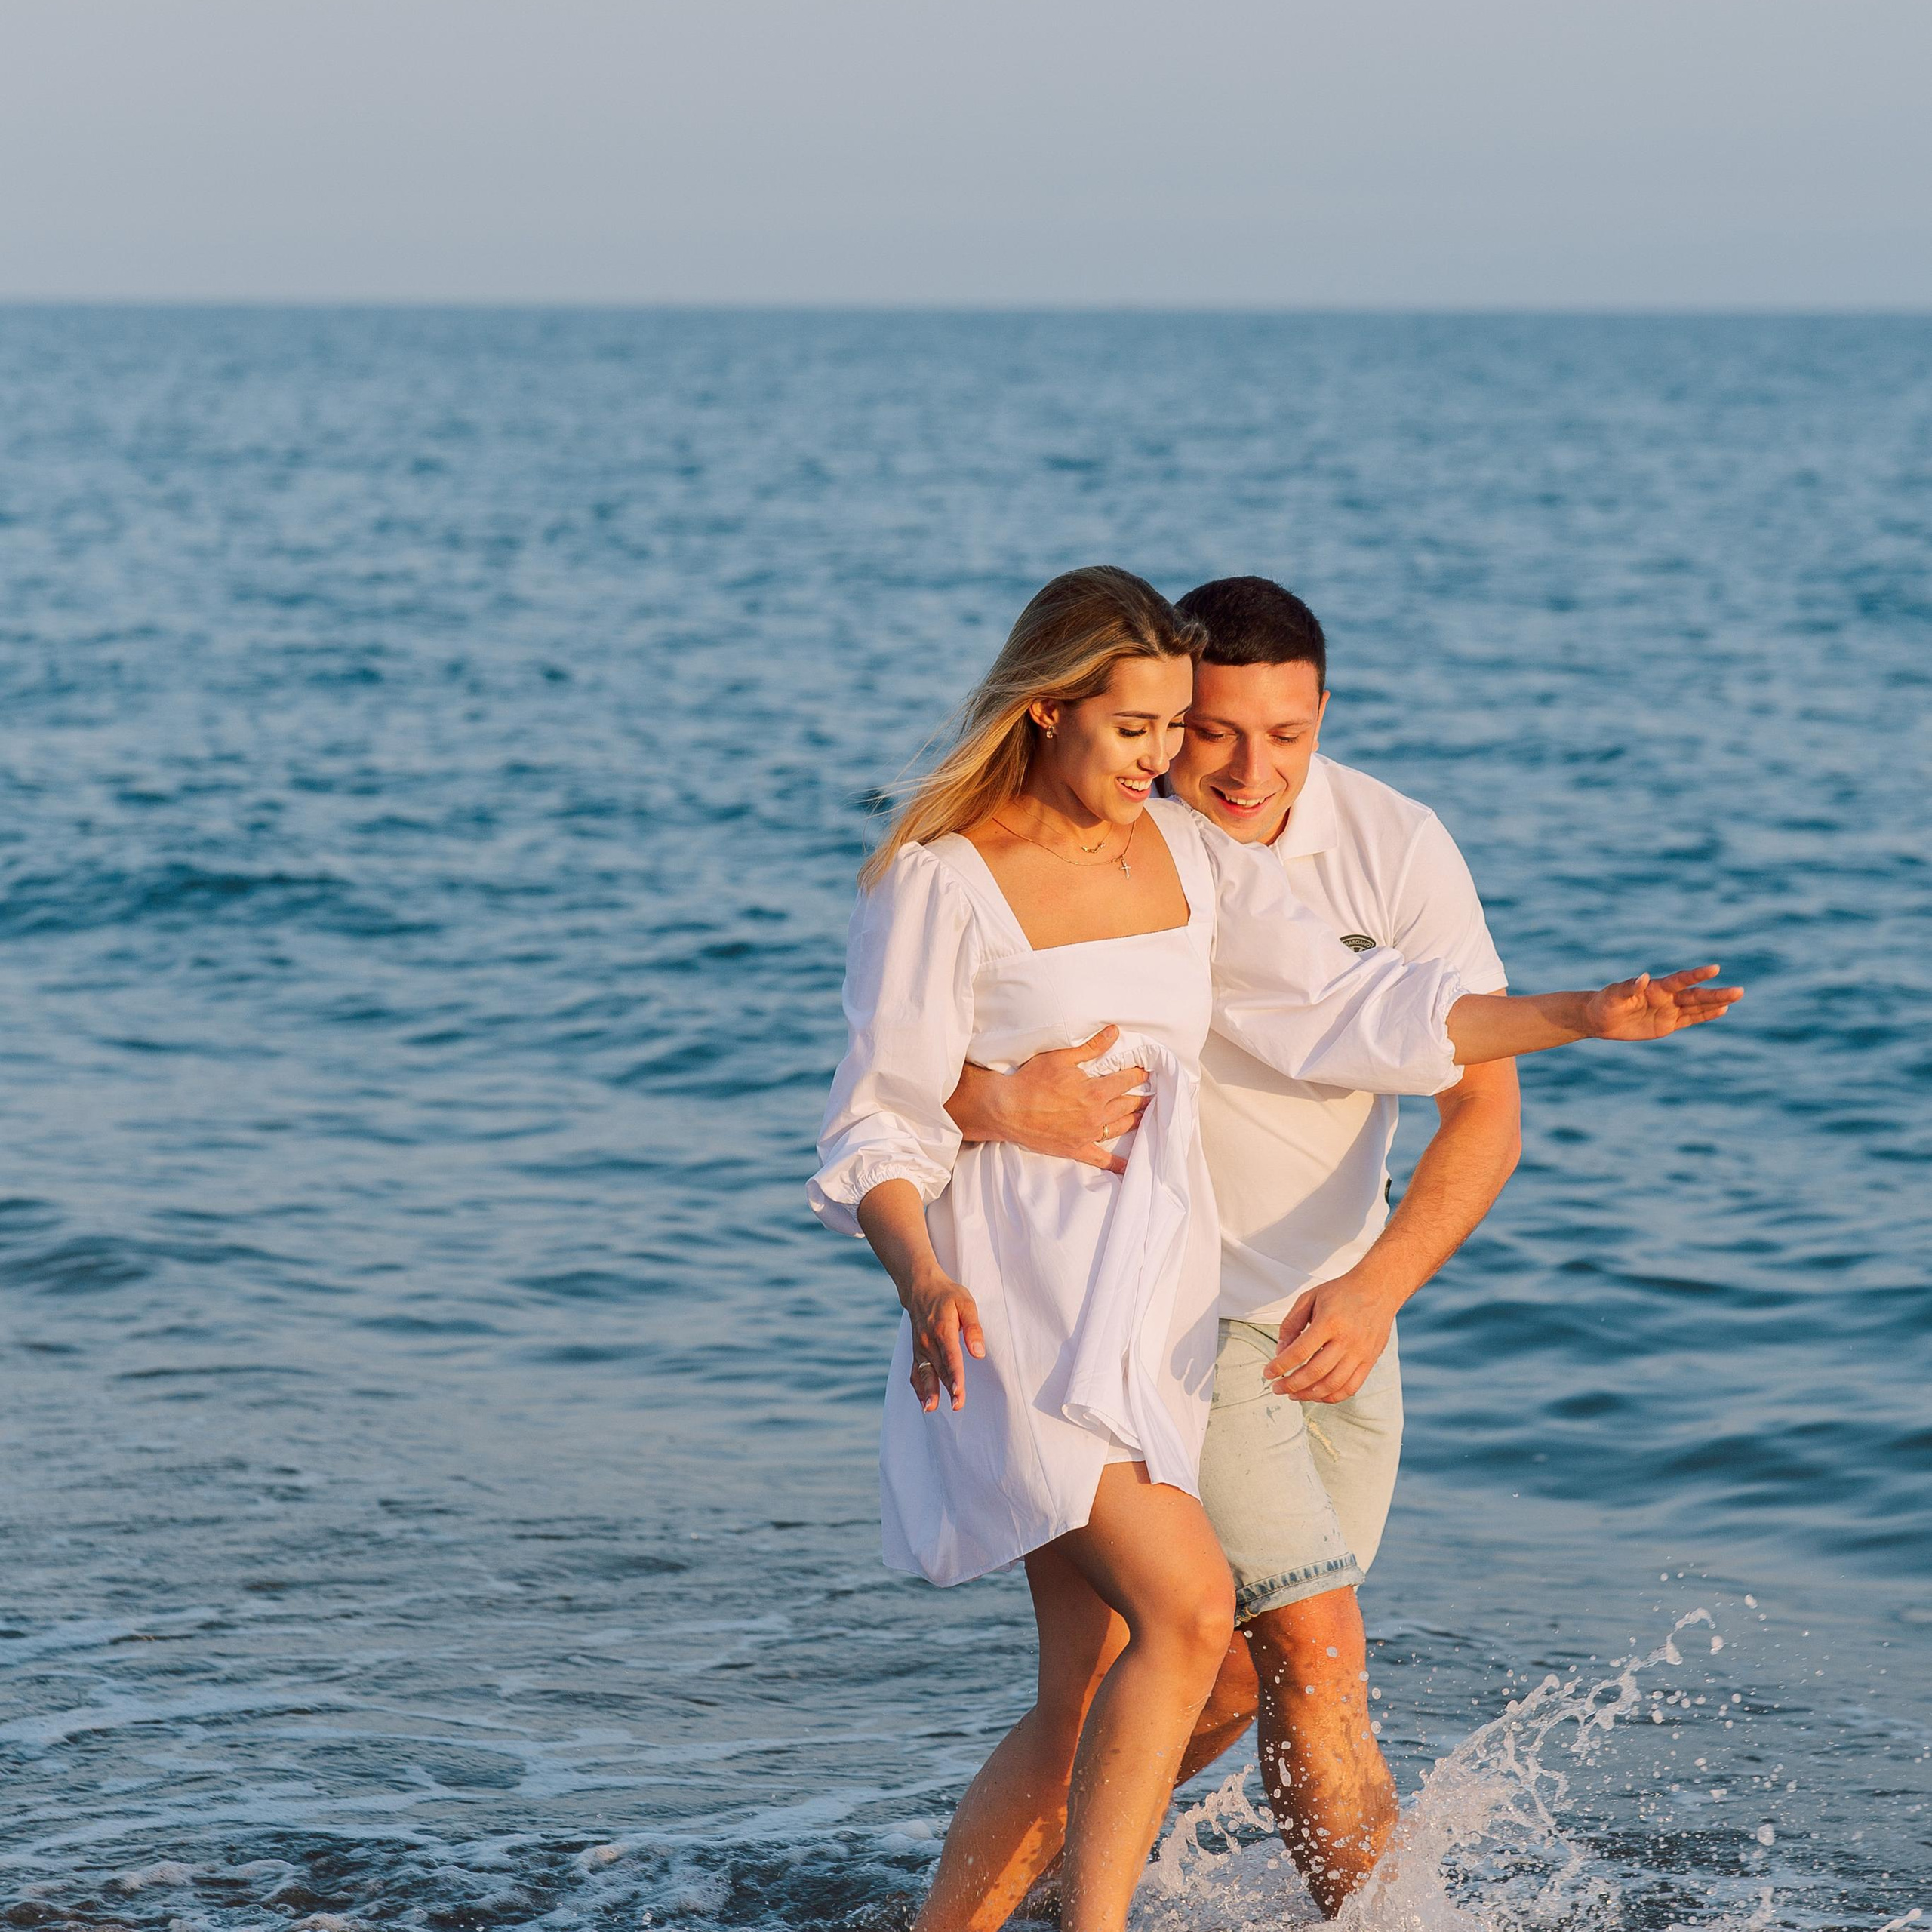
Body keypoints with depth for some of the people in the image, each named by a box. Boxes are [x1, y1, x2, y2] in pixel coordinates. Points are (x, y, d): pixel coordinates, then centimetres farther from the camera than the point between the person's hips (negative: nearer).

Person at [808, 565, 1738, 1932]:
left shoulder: (1192, 856, 9)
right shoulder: (942, 882, -8)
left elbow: (1344, 1010, 7)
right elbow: (879, 1126, -8)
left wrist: (1580, 1017, -1)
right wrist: (923, 1283, -27)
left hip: (1156, 1306, 6)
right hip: (1014, 1304, -6)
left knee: (1079, 1719, 4)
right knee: (1189, 1608, -23)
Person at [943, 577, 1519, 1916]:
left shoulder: (1397, 848, -15)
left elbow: (1487, 1109, -18)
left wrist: (1377, 1287, -34)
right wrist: (997, 1104, -42)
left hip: (1337, 1302, 4)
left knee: (1238, 1674, 15)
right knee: (1318, 1647, -14)